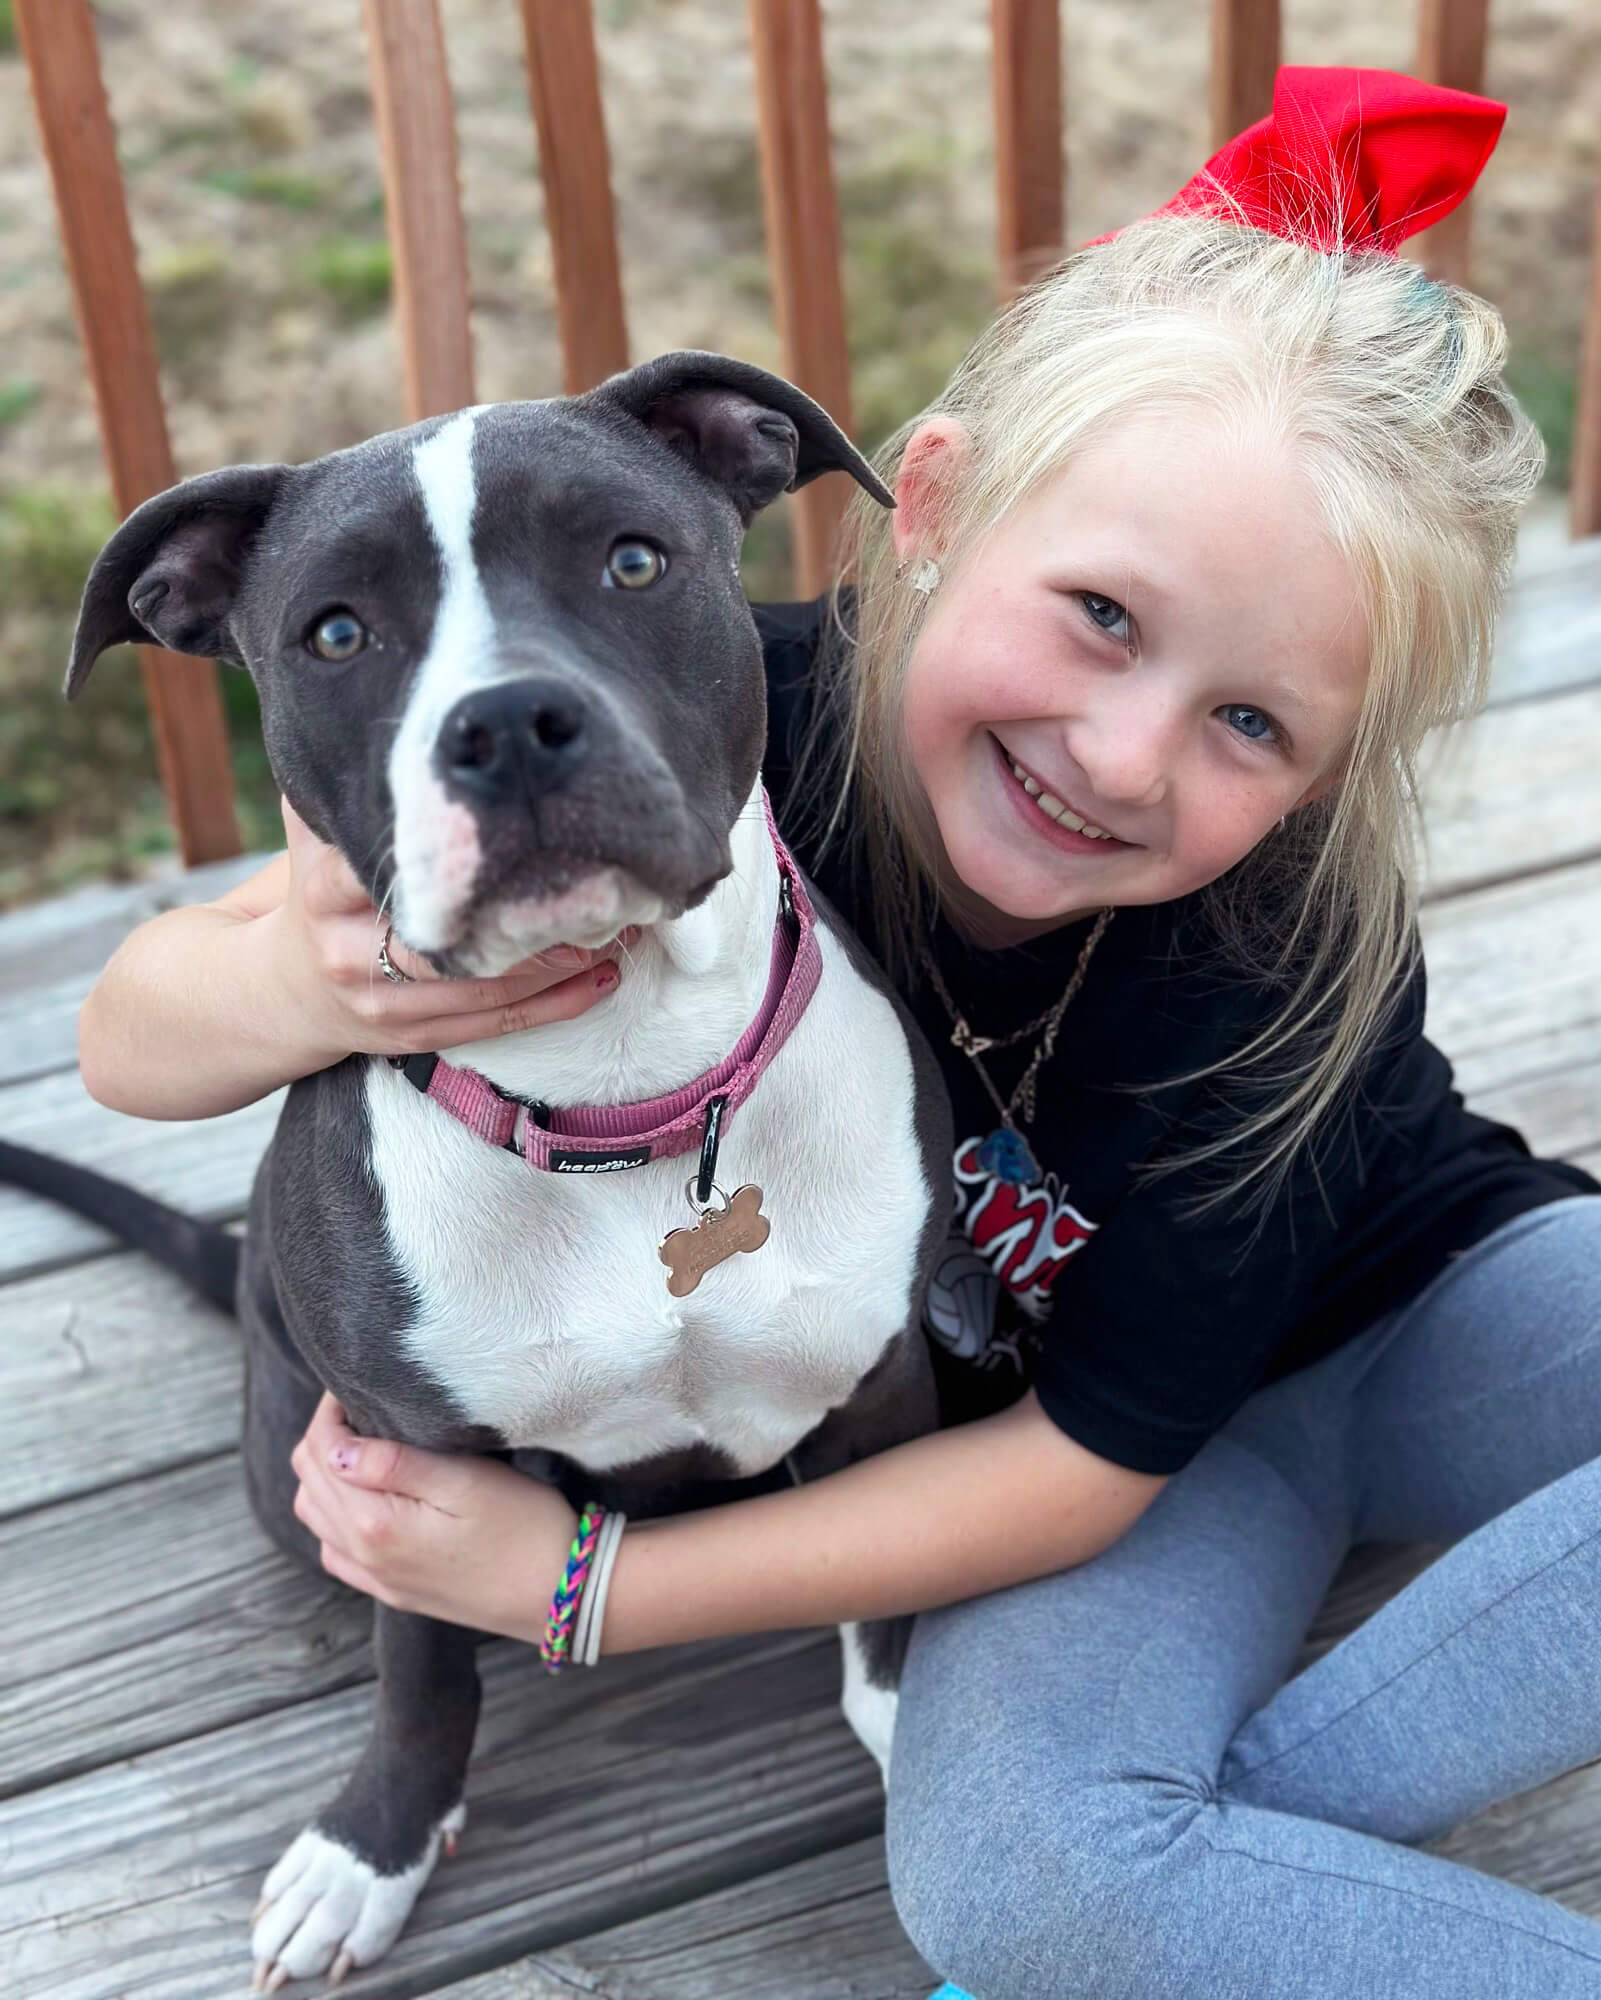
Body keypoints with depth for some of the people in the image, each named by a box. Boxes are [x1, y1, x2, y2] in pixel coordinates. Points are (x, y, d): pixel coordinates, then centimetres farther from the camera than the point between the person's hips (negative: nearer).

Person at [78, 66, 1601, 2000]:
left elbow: (1088, 1461, -20)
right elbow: (126, 1041, -21)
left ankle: (1246, 1810, -19)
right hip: (1024, 1381, 0)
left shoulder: (1287, 950, -31)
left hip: (1427, 1308, 1)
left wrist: (582, 1582, -22)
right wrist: (306, 986, -46)